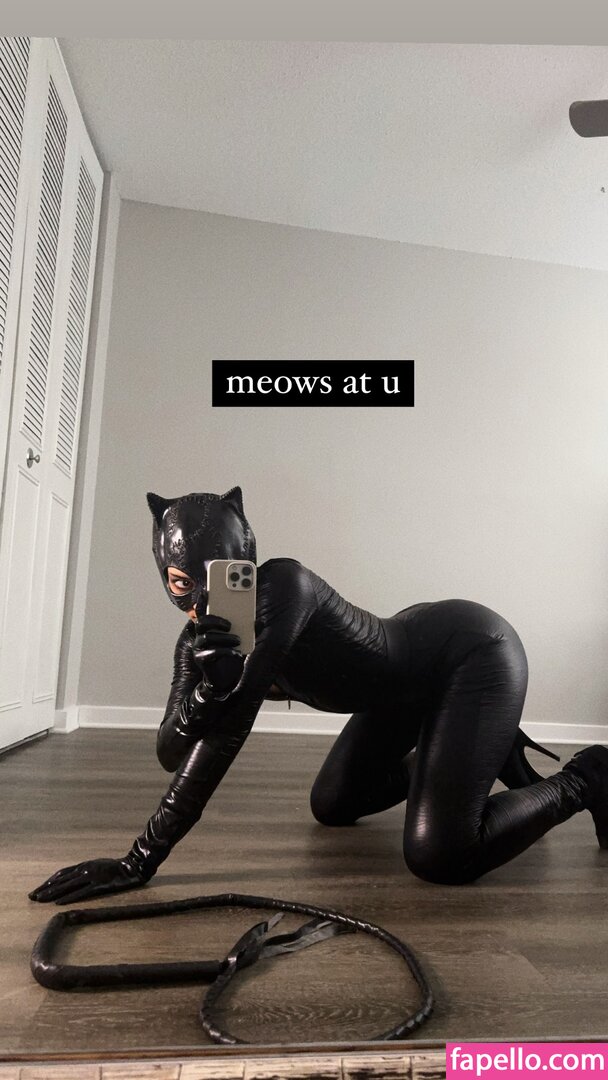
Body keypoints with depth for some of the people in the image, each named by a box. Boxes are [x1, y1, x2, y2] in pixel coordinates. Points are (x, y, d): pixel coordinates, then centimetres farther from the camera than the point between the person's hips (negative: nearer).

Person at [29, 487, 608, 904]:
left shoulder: (283, 584, -32)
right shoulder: (198, 638, -9)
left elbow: (230, 731, -36)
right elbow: (171, 754, -15)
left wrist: (140, 860, -34)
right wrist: (205, 691, -38)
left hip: (472, 648, -8)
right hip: (413, 679, 8)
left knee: (440, 856, -20)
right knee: (332, 806, 18)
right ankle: (489, 748, 33)